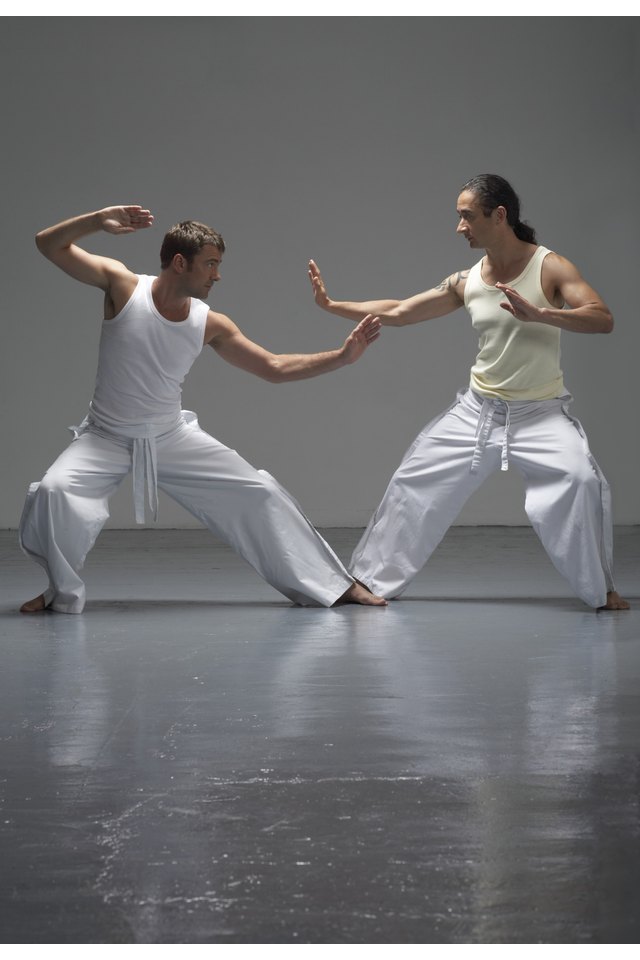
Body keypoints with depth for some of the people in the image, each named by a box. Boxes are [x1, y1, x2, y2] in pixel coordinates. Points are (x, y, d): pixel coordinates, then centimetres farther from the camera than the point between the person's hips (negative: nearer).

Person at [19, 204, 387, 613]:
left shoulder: (211, 325, -8)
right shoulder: (124, 285, -15)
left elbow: (274, 367, -1)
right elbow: (49, 244, -18)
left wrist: (342, 356, -9)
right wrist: (98, 221, -34)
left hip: (172, 437, 3)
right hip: (107, 438, -3)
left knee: (259, 494, -1)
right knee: (53, 492, -31)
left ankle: (332, 585, 13)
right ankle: (64, 591, -4)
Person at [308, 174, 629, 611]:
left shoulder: (550, 267, -13)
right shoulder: (466, 282, 0)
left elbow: (603, 319, -25)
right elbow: (396, 313, 7)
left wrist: (536, 314, -36)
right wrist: (331, 304, 2)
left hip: (540, 413, -5)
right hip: (477, 410, 5)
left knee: (582, 480, -29)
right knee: (414, 483, 7)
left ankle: (602, 590, -12)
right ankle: (372, 580, 22)